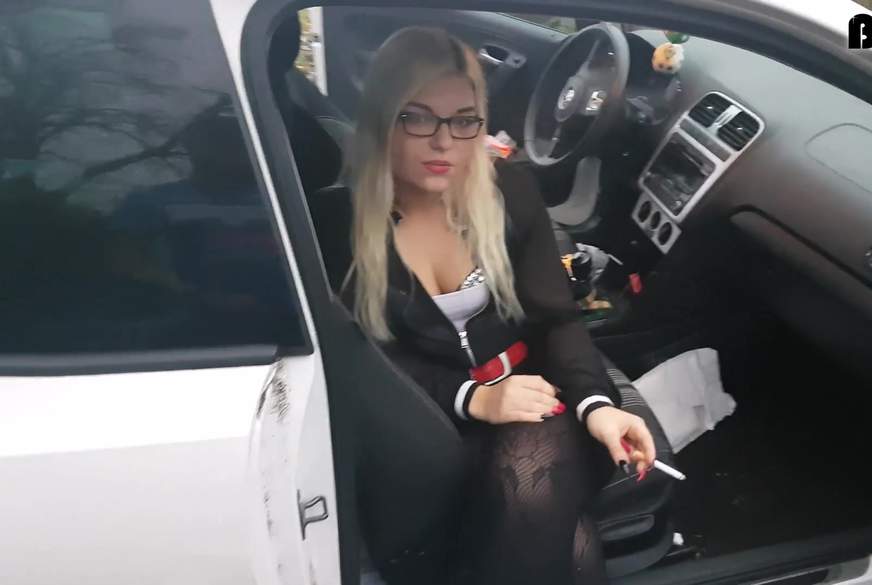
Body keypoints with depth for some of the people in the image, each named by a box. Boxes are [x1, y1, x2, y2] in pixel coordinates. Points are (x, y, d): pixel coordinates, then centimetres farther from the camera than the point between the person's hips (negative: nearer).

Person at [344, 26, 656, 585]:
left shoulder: (511, 193, 0)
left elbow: (558, 318, -3)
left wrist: (594, 404, -22)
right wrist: (472, 398, -21)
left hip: (530, 388, 3)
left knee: (534, 494, -32)